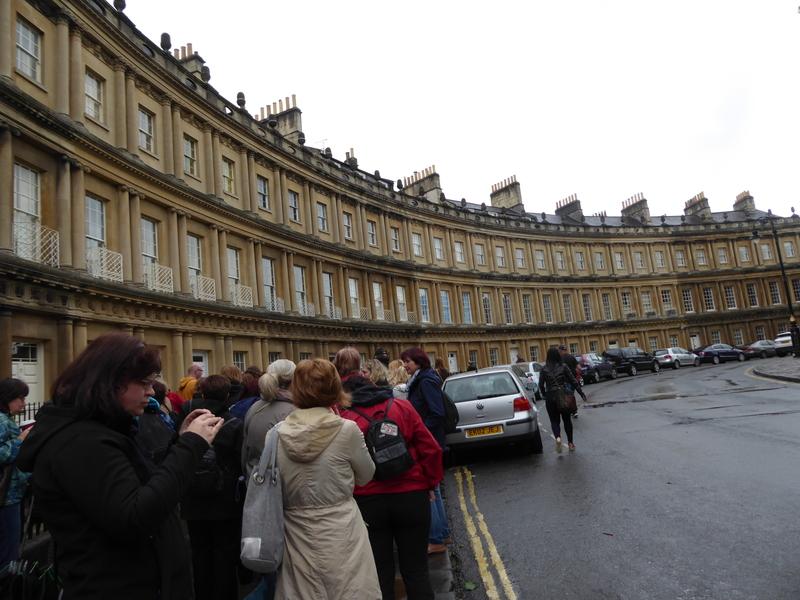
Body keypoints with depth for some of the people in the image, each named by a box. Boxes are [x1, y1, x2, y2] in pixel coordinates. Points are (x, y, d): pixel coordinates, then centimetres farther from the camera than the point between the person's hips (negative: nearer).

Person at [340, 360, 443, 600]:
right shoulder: (402, 407, -4)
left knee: (380, 573, 15)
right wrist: (431, 483, 7)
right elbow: (430, 449, -5)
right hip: (410, 496, 0)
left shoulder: (345, 417, -6)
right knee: (416, 570, 14)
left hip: (367, 501, 0)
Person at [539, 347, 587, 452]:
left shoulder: (544, 369, -3)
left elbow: (541, 385, -3)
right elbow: (573, 381, -1)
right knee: (567, 419, 15)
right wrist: (581, 393, 5)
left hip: (551, 397, -1)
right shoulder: (563, 367, -2)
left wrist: (545, 395, 12)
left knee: (554, 420, 8)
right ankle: (571, 443, 19)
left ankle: (558, 437, -19)